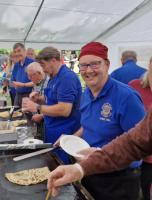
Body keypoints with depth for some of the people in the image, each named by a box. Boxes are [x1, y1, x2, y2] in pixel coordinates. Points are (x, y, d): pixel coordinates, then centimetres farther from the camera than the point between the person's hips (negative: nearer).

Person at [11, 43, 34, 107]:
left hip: (29, 95, -6)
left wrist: (23, 85, -20)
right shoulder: (16, 65, 11)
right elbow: (12, 81, 15)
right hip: (18, 95, 6)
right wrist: (15, 84, -7)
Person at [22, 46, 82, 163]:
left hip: (63, 135, -9)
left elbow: (64, 110, -27)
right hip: (52, 132, 9)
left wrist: (37, 108, -17)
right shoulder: (54, 77, 11)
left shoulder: (67, 77, -20)